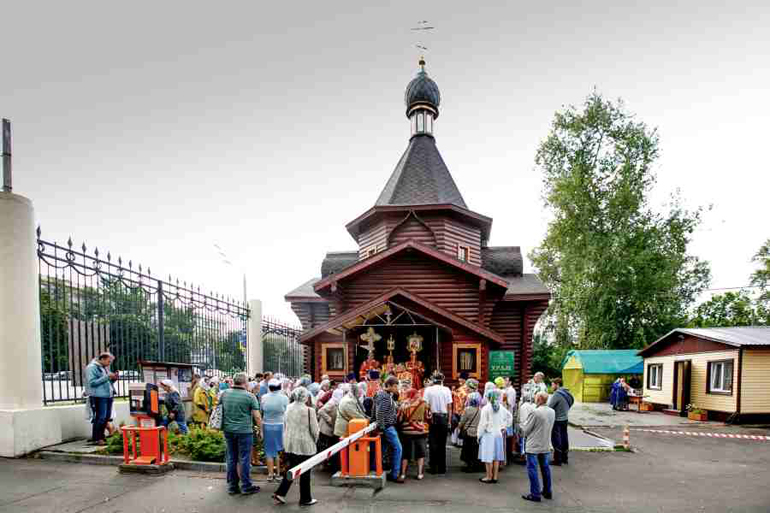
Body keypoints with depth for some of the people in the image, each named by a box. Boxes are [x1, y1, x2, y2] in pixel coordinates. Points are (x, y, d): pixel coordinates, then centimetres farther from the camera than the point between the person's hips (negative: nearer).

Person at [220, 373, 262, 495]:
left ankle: (232, 486, 21)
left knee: (231, 458, 14)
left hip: (228, 430, 5)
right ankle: (246, 487, 12)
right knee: (245, 459, 4)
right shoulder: (250, 396, -11)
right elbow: (257, 417, -9)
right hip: (244, 431, -5)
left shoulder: (224, 394, 3)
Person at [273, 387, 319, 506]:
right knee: (305, 472, 8)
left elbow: (285, 426, 9)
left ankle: (280, 493, 16)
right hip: (304, 444, -5)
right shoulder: (309, 410, -17)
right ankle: (305, 499, 19)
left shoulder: (289, 408, 0)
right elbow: (315, 430, -10)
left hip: (290, 444, 5)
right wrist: (314, 441, 8)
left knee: (291, 469, 20)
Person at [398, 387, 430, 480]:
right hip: (420, 431, 0)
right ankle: (420, 473, 11)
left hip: (407, 431, 1)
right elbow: (428, 417, 0)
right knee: (420, 453, 13)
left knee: (405, 453, 11)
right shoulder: (423, 404, -7)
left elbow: (399, 419, -2)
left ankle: (403, 473, 13)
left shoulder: (404, 405, -6)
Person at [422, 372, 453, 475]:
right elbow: (449, 406, -1)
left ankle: (433, 467, 7)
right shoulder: (446, 390, 0)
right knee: (442, 444, 9)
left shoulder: (428, 390, -4)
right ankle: (442, 468, 14)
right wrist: (449, 420, 4)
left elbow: (426, 405, -11)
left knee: (433, 443, 6)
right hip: (444, 417, 1)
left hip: (433, 417, -1)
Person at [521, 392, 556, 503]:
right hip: (546, 445, 7)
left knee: (532, 469, 2)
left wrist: (523, 428, 7)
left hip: (533, 446, -7)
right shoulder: (552, 412, 0)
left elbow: (525, 430, -14)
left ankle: (535, 494, 6)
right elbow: (550, 428, 10)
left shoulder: (535, 412, -21)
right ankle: (547, 492, 28)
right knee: (545, 467, 18)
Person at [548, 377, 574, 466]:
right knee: (564, 439, 15)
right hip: (565, 419, 8)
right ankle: (565, 458, 25)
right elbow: (572, 401, 14)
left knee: (556, 440, 1)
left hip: (557, 420, -8)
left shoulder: (557, 394, -21)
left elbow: (549, 407, -20)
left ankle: (558, 460, 7)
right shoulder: (567, 393, 5)